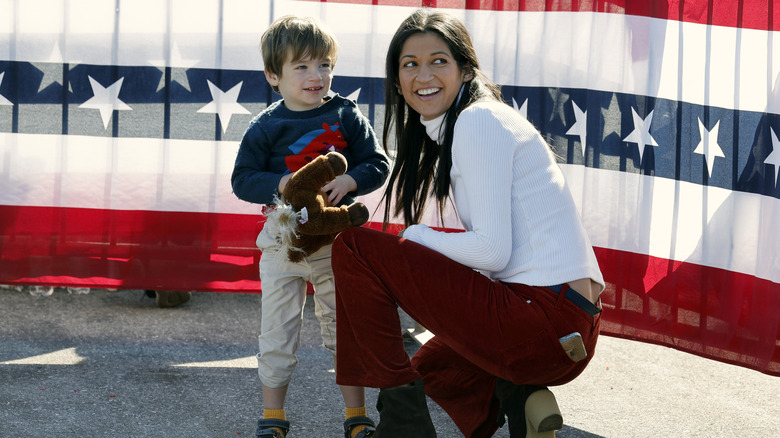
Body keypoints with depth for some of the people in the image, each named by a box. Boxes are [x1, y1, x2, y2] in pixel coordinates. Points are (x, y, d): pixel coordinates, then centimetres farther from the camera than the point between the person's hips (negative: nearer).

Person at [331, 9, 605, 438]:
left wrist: (414, 237, -1)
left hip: (546, 319, -11)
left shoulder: (478, 120, -9)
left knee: (354, 245, -8)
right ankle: (515, 401, 8)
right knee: (430, 364, 38)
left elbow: (492, 250, -16)